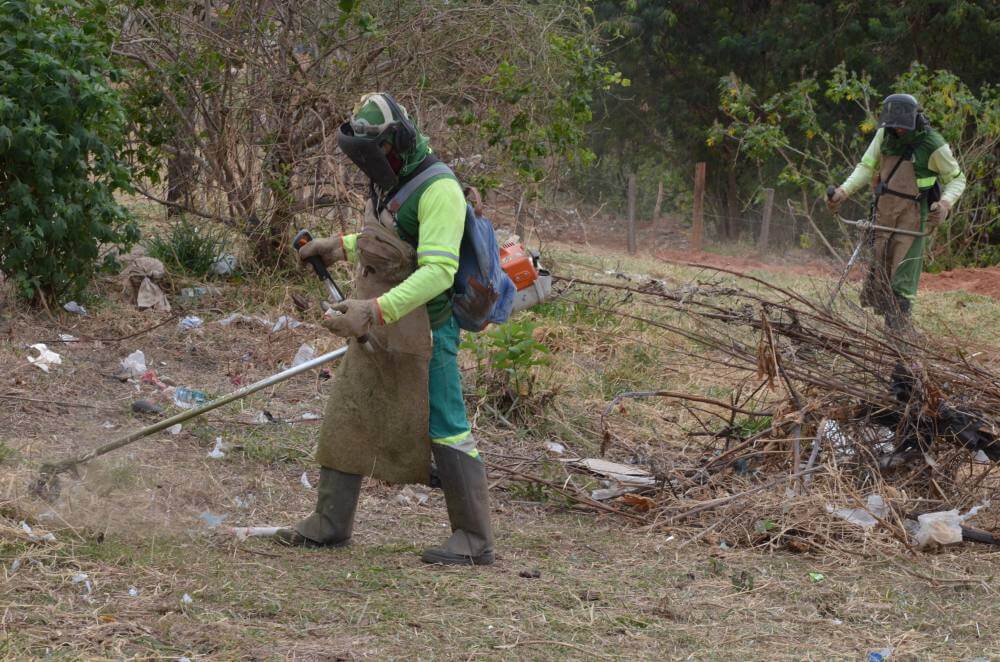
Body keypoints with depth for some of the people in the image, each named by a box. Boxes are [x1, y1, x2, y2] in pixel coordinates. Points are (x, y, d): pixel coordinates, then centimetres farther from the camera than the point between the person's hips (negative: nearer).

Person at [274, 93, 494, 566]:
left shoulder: (437, 189, -21)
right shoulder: (390, 182, 9)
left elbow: (438, 271, -30)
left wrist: (374, 310, -36)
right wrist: (340, 246, 20)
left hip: (422, 331, -9)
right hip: (377, 331, 9)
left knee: (444, 431, -4)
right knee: (346, 418, 11)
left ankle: (474, 541, 4)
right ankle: (330, 523, 21)